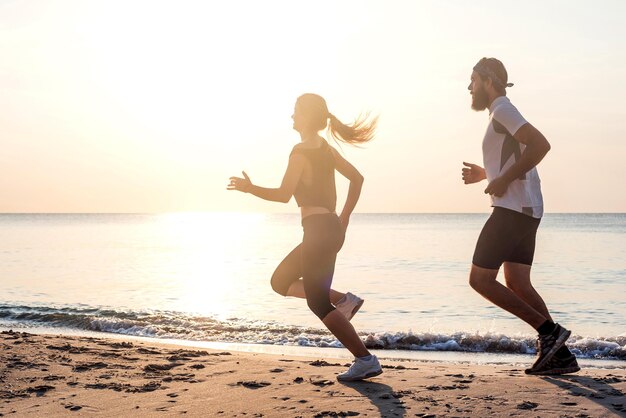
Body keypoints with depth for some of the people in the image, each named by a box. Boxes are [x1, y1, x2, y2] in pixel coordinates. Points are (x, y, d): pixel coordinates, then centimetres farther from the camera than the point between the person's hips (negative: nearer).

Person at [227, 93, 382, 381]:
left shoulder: (301, 151, -12)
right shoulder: (325, 148, 14)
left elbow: (283, 195, -18)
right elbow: (357, 178, 19)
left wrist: (250, 188, -6)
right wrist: (344, 217, 21)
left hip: (318, 230, -9)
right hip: (331, 230, 9)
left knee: (318, 303, -3)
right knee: (280, 282, 20)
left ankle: (366, 360, -3)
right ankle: (342, 300, 10)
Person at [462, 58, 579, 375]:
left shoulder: (502, 109, -8)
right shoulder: (501, 113, 23)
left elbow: (540, 144, -23)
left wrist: (503, 180, -20)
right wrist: (484, 175, 23)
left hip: (512, 209, -10)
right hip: (526, 210, 10)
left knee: (481, 279, -8)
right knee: (517, 284, 8)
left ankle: (549, 331, -9)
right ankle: (560, 355, 5)